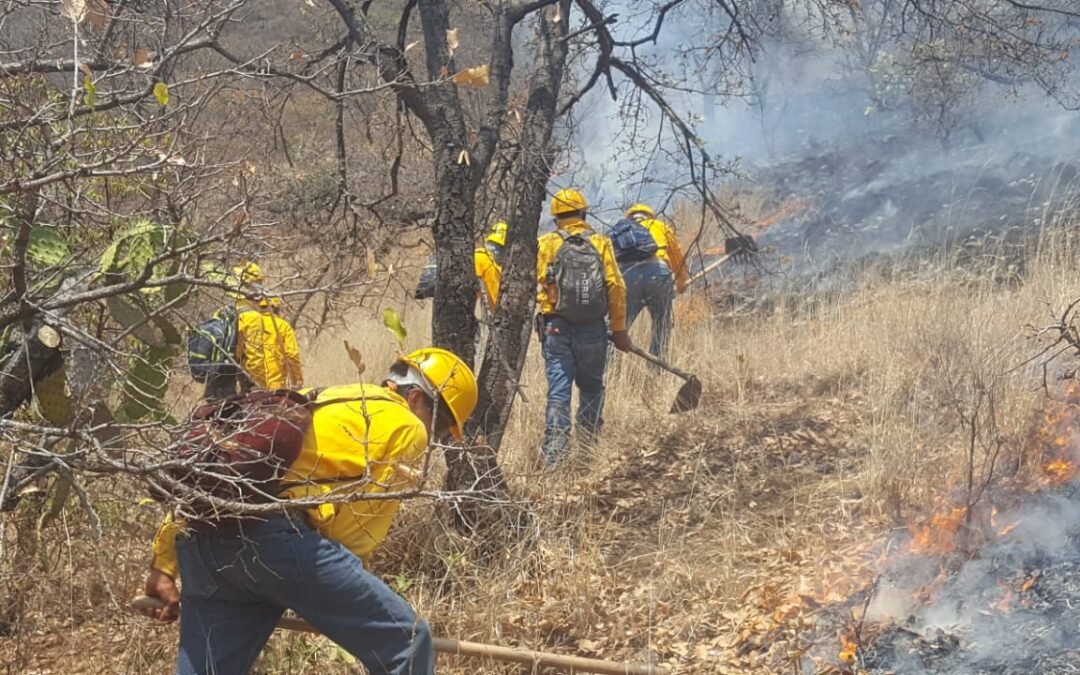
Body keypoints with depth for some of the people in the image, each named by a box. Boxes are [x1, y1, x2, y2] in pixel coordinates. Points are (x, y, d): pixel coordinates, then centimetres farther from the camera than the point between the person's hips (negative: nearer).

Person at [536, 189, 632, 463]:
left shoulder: (546, 244, 1)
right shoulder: (600, 243, 2)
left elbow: (537, 284, -2)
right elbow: (616, 287, -1)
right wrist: (619, 329, 4)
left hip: (556, 327, 0)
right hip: (593, 328, 1)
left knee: (558, 388, 1)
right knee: (591, 387, 15)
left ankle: (555, 449, -5)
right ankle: (588, 443, 16)